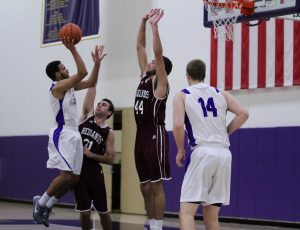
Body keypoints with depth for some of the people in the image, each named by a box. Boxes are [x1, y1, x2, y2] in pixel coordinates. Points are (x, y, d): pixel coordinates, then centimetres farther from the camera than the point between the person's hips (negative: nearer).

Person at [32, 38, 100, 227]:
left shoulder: (70, 86, 16)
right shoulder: (58, 87, -11)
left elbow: (91, 82, 20)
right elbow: (82, 73, -21)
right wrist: (72, 49, -19)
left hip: (74, 135, 9)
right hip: (63, 135, -9)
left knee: (73, 178, 6)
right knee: (66, 175, -16)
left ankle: (47, 205, 14)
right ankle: (41, 202, -1)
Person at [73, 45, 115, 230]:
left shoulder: (109, 133, 0)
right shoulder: (87, 116, 5)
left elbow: (111, 159, -2)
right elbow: (91, 86, 0)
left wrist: (91, 154, -13)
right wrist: (97, 65, -5)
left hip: (94, 171, -1)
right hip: (77, 169, 1)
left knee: (103, 211, 7)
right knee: (84, 212, -1)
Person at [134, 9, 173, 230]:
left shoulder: (160, 82, -5)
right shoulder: (145, 77, 15)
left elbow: (158, 53, -18)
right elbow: (140, 47, 17)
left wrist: (155, 26, -17)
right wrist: (143, 22, 12)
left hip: (155, 135, -8)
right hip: (141, 136, 8)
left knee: (156, 186, -6)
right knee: (145, 187, 9)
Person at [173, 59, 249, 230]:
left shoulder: (182, 96, 6)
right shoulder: (221, 94, 18)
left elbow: (178, 125, -9)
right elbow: (243, 114, 7)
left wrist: (180, 150, 5)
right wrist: (224, 133, 16)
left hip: (203, 152, -5)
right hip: (224, 153, 5)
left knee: (187, 212, -6)